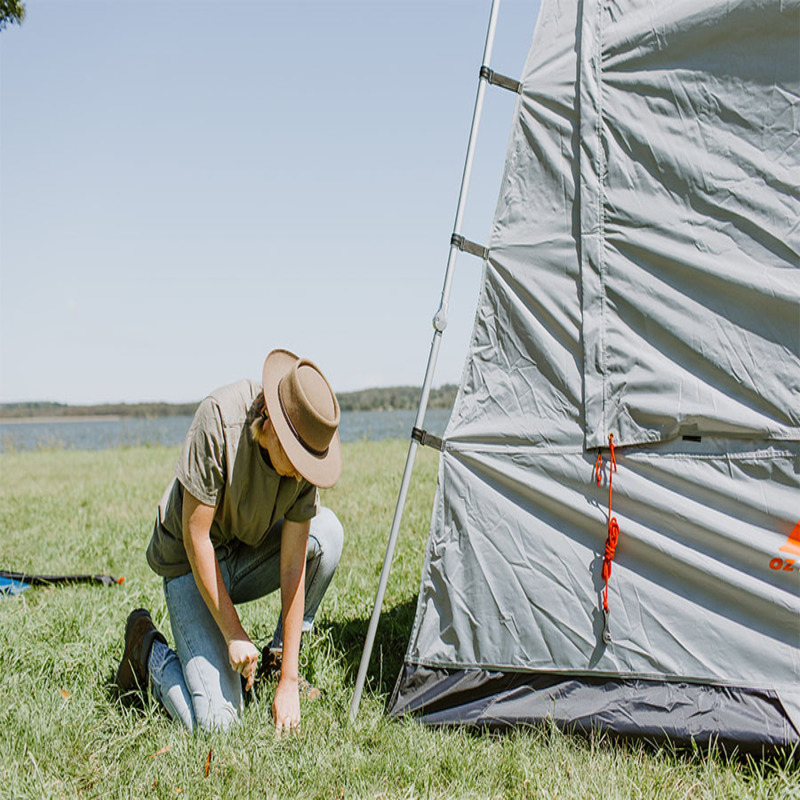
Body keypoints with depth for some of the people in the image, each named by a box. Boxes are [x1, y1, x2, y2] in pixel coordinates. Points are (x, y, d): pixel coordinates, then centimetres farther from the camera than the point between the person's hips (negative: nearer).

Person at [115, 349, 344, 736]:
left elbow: (294, 562, -17)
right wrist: (235, 633, -22)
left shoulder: (304, 457, -17)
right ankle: (149, 650, 13)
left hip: (249, 558, 5)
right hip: (191, 566, -5)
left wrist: (288, 681, -19)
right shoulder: (219, 418, -30)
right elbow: (195, 535, -24)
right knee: (214, 721, -19)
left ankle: (280, 656, -1)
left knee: (326, 530, -23)